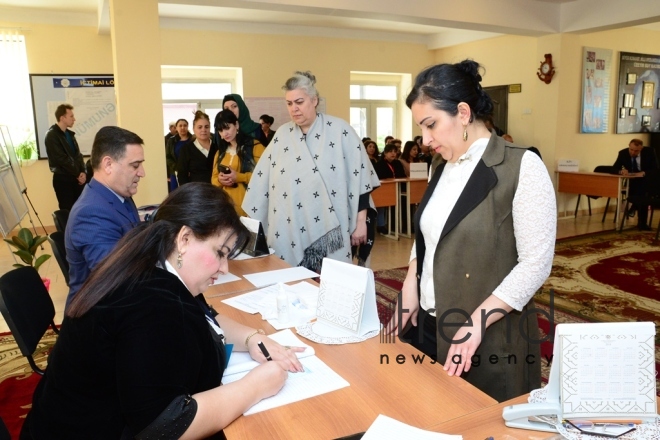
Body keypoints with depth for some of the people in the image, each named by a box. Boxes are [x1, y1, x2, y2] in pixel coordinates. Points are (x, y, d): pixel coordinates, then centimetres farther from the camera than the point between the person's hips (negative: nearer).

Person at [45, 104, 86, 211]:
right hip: (63, 179, -7)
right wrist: (78, 174, -9)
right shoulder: (52, 135, -11)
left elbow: (78, 154, 11)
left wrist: (82, 172, -5)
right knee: (67, 211, -3)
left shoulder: (69, 134, 12)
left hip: (76, 178, 7)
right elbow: (62, 159, -16)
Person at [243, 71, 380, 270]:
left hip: (331, 231, -3)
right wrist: (251, 224, 9)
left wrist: (361, 222, -6)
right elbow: (262, 180, 10)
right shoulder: (282, 134, 8)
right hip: (291, 234, 4)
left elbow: (360, 177, -5)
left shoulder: (339, 130, -4)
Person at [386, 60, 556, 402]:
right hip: (428, 325, 6)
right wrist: (410, 286, 2)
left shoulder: (521, 167, -13)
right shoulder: (443, 168, 8)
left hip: (489, 339, -6)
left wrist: (476, 324, -19)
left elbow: (536, 264, -15)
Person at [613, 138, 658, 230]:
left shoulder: (649, 152, -9)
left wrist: (643, 173, -30)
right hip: (631, 181, 1)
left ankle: (642, 223, -20)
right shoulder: (623, 153, -8)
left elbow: (655, 169, -10)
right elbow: (614, 168, -6)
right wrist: (621, 171, -30)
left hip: (646, 179, 0)